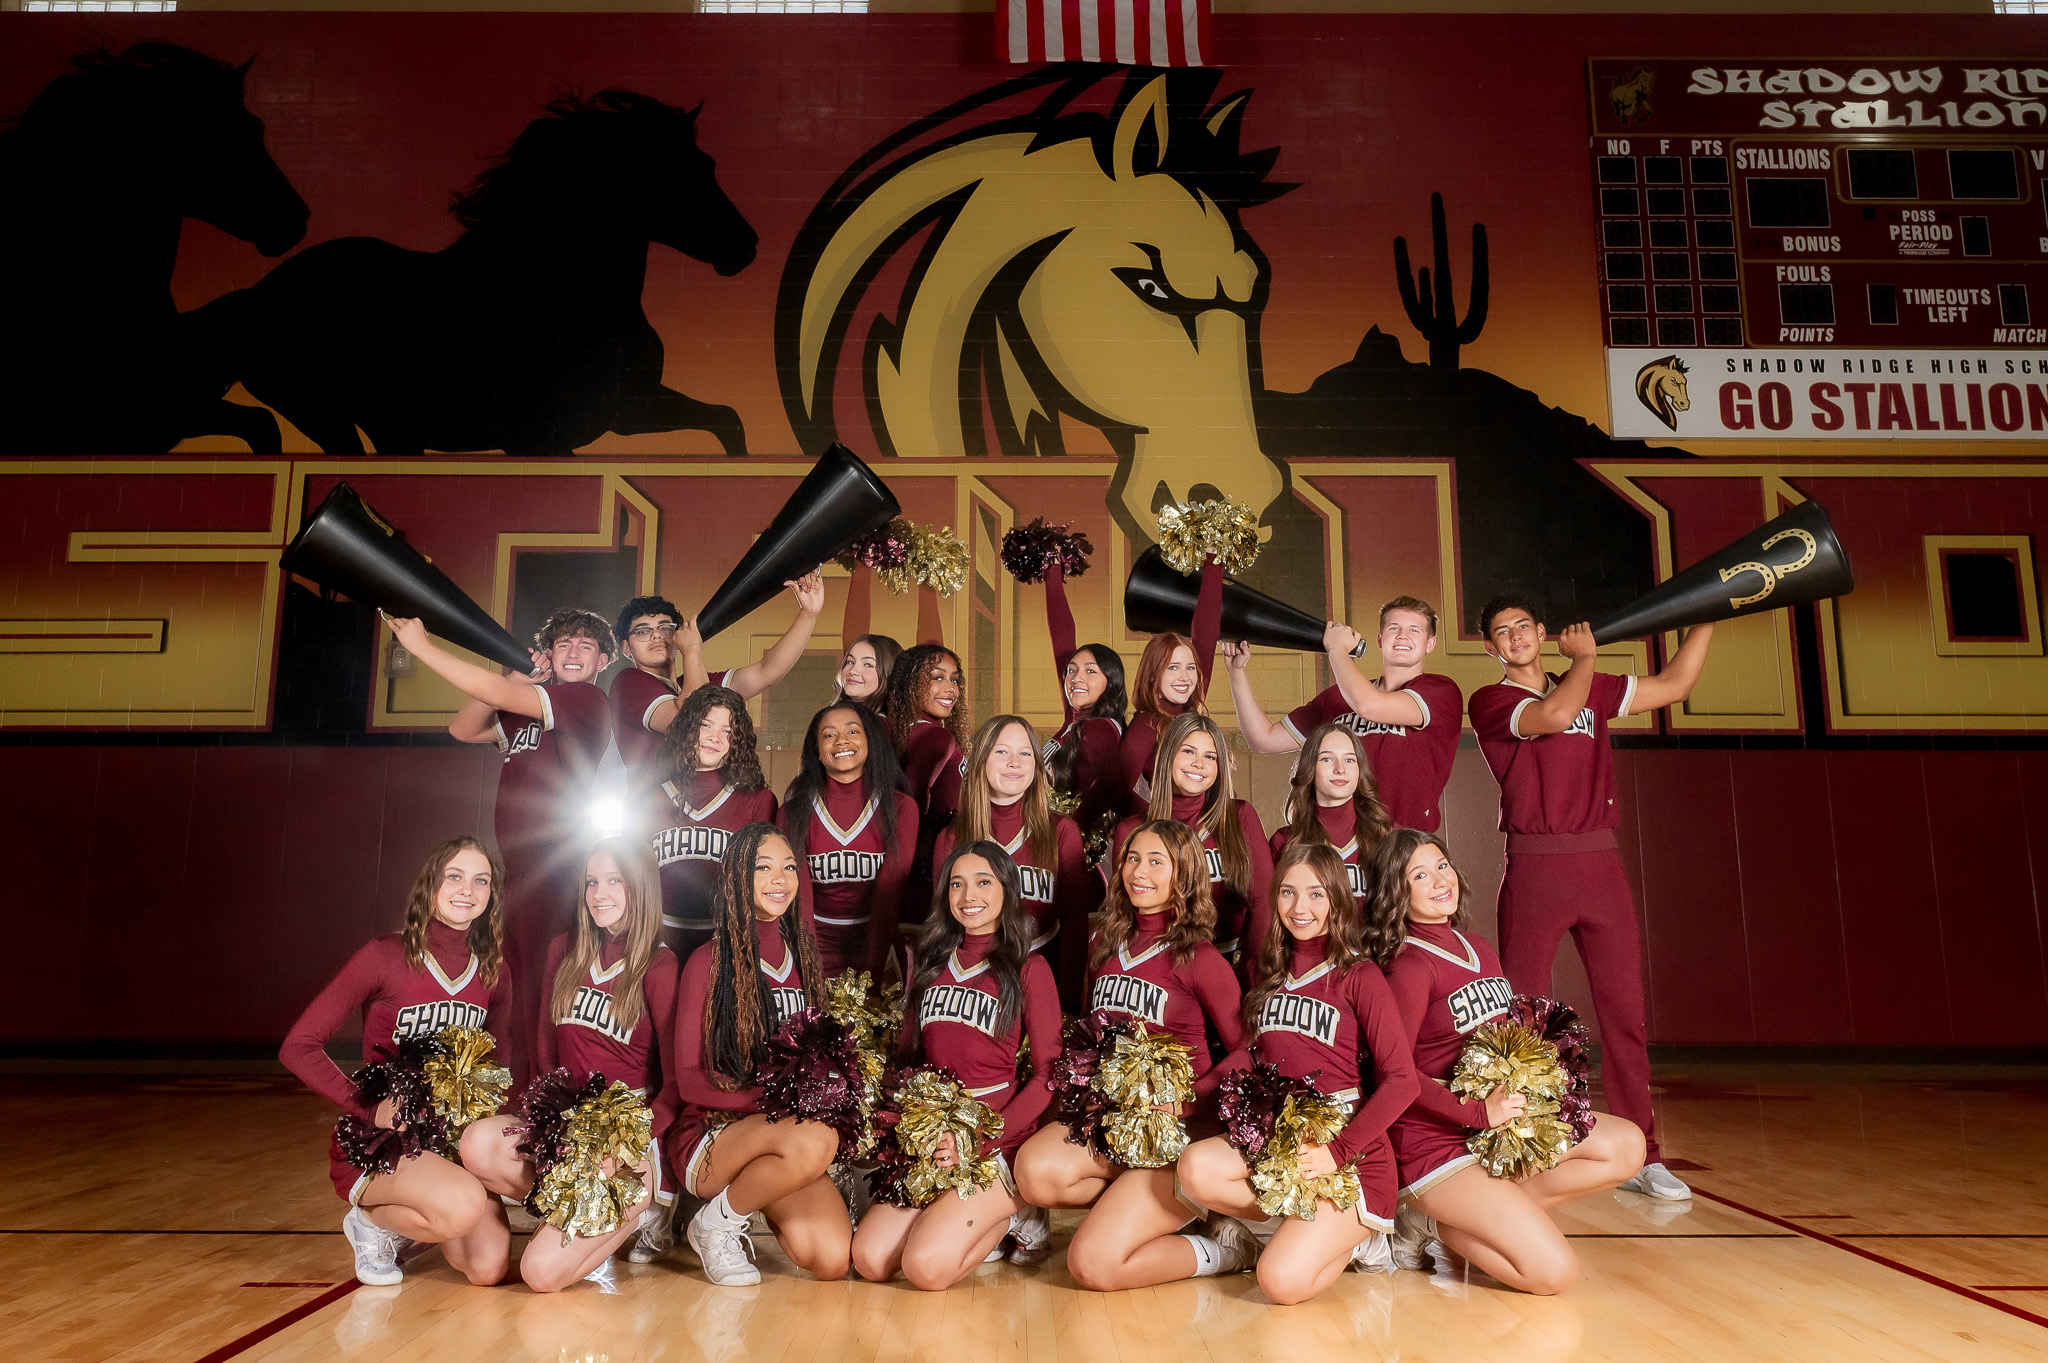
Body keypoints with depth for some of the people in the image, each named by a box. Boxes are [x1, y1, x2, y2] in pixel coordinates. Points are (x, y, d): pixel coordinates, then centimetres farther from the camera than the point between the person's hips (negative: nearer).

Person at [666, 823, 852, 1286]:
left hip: (788, 1127, 5)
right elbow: (688, 1079, -6)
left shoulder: (805, 956, 13)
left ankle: (764, 1193, 10)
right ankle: (718, 1221, -7)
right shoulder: (708, 963, -3)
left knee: (833, 1258, -21)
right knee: (815, 1140, -36)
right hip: (712, 1132, -4)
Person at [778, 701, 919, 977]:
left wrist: (870, 974, -18)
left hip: (876, 941, 0)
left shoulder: (900, 809, -7)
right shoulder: (793, 813, -5)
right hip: (817, 942, 0)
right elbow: (797, 893, -11)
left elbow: (889, 895, -11)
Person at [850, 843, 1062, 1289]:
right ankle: (981, 1223, 10)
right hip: (930, 1136, 5)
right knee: (870, 1260, -14)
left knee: (927, 1267, -23)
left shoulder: (1028, 969, -1)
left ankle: (1007, 1220, 6)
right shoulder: (930, 963, 15)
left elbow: (1048, 1072, -6)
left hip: (1000, 1139, -5)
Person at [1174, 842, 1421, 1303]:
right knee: (1195, 1168, -27)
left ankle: (1353, 1234, 7)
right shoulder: (1268, 968, 13)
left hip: (1351, 1148, -5)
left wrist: (1338, 1150, -18)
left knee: (1282, 1281, -25)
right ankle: (1311, 1225, -4)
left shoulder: (1360, 975, -5)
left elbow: (1401, 1080, -10)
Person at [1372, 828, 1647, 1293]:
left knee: (1626, 1145, -4)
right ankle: (1436, 1227, 4)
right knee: (1554, 1270, -18)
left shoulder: (1479, 948, 11)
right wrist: (1478, 1111, -21)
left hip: (1499, 1122, 8)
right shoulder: (1410, 966, -15)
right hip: (1437, 1140, -8)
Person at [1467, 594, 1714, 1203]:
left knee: (1624, 1013, 3)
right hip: (1534, 870, -4)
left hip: (1600, 864, 4)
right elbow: (1555, 715, -16)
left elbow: (1673, 684, 20)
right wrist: (1585, 655, 0)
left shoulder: (1591, 690, 18)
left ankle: (1641, 1157, 10)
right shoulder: (1490, 702, 1)